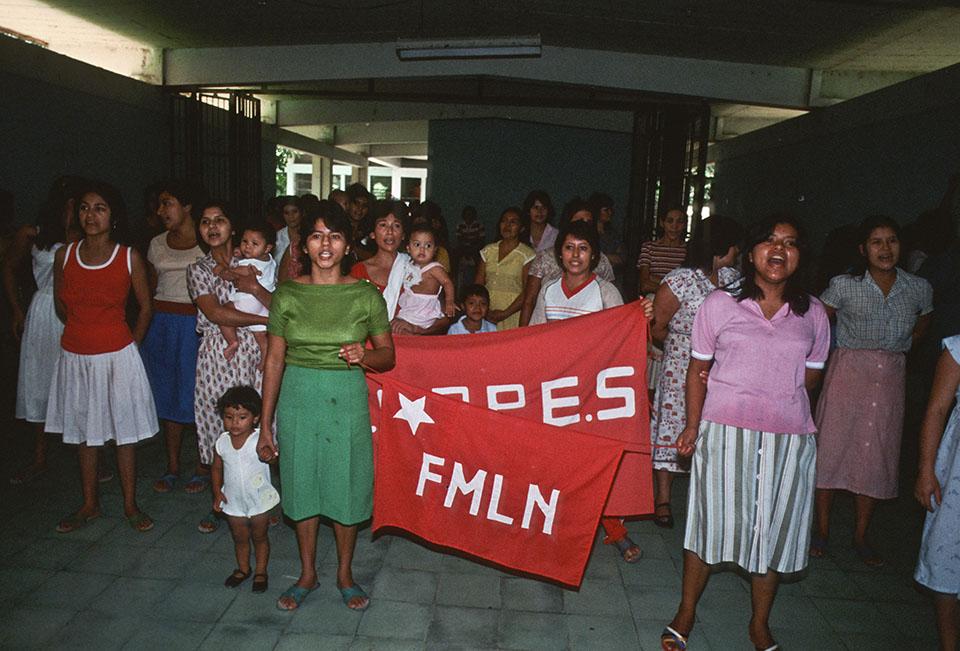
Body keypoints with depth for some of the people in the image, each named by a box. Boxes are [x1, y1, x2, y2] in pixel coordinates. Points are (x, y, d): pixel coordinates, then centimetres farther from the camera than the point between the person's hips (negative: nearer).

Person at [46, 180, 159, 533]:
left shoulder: (130, 258, -8)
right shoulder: (64, 255, -1)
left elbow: (145, 307, 1)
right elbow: (61, 306, 11)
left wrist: (128, 343, 3)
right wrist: (87, 331, 13)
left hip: (117, 357, -3)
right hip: (75, 356, 3)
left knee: (124, 431, 5)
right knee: (83, 432, 14)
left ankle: (130, 504, 20)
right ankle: (90, 504, 29)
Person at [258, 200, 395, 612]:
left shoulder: (366, 295, -4)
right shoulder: (287, 295, -1)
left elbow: (388, 356, 2)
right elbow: (274, 360, 1)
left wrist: (364, 356, -22)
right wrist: (265, 424, 1)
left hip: (347, 399, -1)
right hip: (298, 398, 1)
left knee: (346, 486, 9)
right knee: (302, 484, 13)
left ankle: (345, 574, 32)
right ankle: (307, 574, 34)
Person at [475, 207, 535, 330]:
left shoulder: (527, 254, -2)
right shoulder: (488, 250, 10)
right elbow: (478, 283, 7)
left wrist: (505, 313, -13)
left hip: (512, 313, -3)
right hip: (487, 312, 3)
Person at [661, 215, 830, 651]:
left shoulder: (813, 313, 5)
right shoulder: (719, 304, -1)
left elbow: (811, 376, 12)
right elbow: (698, 369, 1)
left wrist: (775, 394, -3)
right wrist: (693, 424, -7)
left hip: (788, 439, 2)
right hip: (724, 432, -2)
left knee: (774, 529, 11)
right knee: (711, 520, 7)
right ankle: (685, 616, 27)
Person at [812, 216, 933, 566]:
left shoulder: (919, 288, 1)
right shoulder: (844, 286, -9)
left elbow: (922, 324, 19)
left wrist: (898, 349, 7)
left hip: (890, 378, 3)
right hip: (848, 374, -3)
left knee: (876, 455, 9)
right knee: (832, 448, 1)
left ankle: (860, 537, 24)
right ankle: (822, 530, 17)